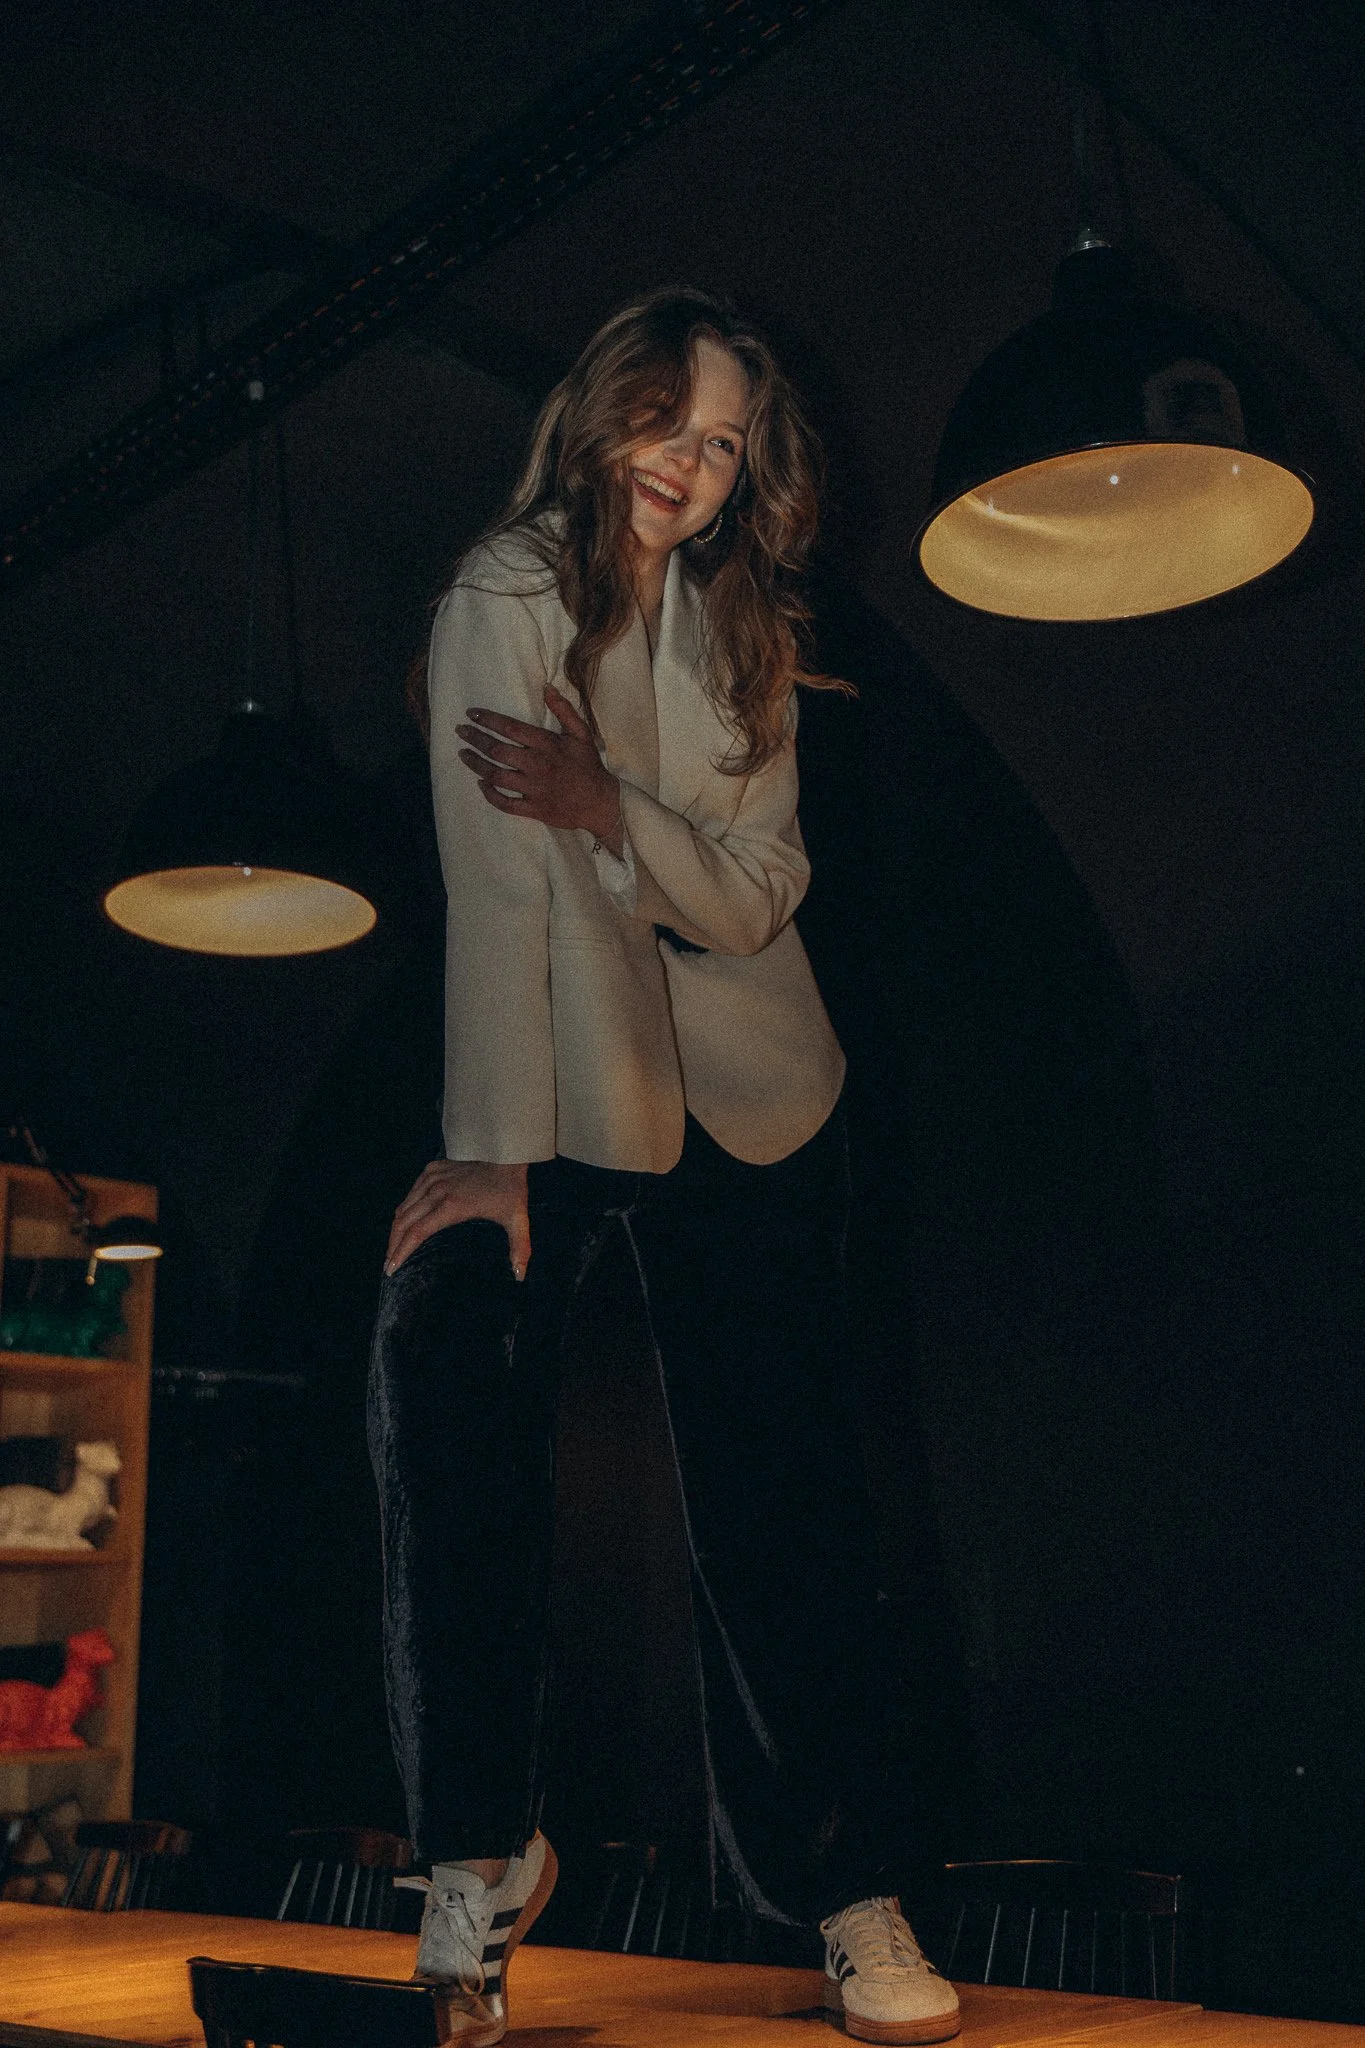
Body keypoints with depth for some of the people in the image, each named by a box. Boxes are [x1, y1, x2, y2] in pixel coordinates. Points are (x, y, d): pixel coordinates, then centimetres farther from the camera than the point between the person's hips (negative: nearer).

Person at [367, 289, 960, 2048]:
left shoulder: (744, 631, 6)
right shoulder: (500, 603, -8)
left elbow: (758, 896, -2)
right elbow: (495, 892, -18)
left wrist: (607, 807, -21)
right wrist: (491, 1154, -24)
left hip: (751, 1099, 3)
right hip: (558, 1088, -3)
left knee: (780, 1476, -1)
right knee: (442, 1371, -23)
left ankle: (841, 1886, 9)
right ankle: (481, 1853, -9)